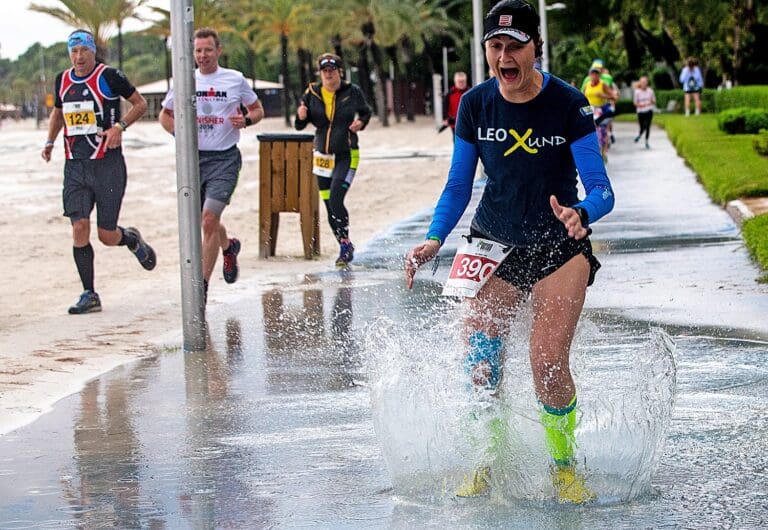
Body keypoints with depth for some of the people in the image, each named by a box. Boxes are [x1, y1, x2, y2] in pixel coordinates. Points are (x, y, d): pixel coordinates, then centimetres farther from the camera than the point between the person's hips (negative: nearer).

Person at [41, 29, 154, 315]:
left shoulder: (109, 76, -6)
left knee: (107, 235, -2)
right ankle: (89, 295, -1)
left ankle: (132, 239, 34)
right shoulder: (62, 80, 10)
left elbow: (140, 103, 2)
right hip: (75, 166, 4)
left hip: (108, 164, -4)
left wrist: (120, 126, -13)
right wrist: (50, 141, 15)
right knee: (79, 228, -9)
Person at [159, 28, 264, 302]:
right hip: (194, 157, 4)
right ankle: (229, 246, 47)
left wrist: (246, 120, -10)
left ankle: (202, 284, -11)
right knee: (207, 222, 12)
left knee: (209, 219, -16)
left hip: (224, 158, -4)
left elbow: (258, 110, 13)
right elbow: (165, 115, 18)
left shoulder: (235, 79, 1)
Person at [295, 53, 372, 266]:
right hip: (323, 156, 3)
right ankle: (346, 247, 22)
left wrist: (361, 123, -9)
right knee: (330, 207, 7)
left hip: (347, 155, -3)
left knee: (335, 199, -20)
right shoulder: (311, 94, -2)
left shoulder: (352, 92, -5)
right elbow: (300, 126, 2)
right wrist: (301, 117, -20)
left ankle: (345, 243, -6)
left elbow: (366, 112, 13)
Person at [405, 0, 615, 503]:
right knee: (479, 359, -10)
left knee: (548, 361, -17)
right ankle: (488, 462, 11)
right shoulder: (475, 105, -4)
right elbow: (458, 187, 6)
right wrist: (434, 241, -9)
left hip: (559, 248, -3)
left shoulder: (568, 104, -14)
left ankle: (564, 464, 7)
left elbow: (601, 189, -15)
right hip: (495, 244, 3)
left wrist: (580, 213, -37)